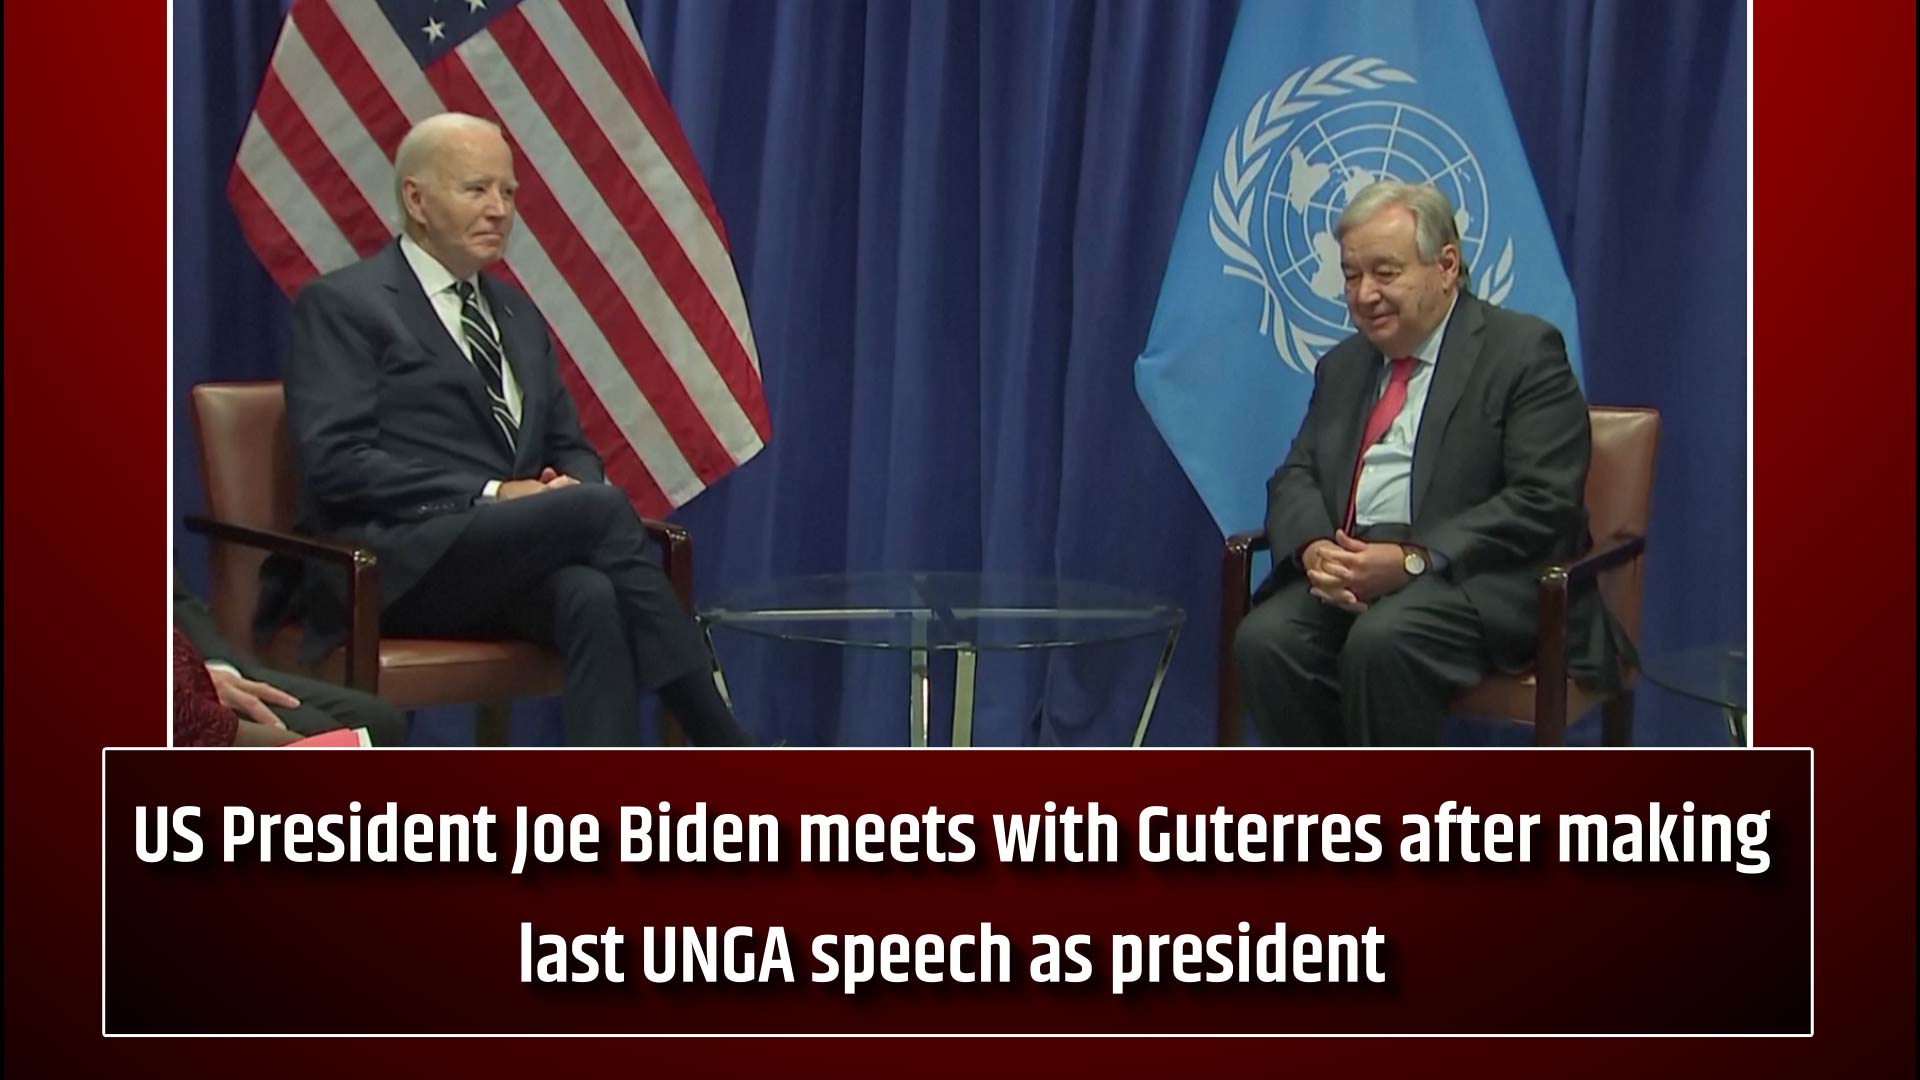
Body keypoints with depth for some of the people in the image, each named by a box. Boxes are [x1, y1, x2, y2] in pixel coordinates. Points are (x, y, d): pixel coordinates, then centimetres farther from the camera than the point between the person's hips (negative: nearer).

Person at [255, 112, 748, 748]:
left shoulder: (517, 315, 24)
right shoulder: (343, 304, 2)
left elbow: (571, 449, 25)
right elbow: (335, 464, -10)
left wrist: (570, 484, -2)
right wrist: (489, 496, -16)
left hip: (506, 565, 6)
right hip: (396, 569, -6)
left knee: (592, 595, -32)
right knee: (603, 509, -28)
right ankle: (728, 760, -25)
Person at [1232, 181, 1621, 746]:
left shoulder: (1524, 351, -2)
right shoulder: (1342, 366, 20)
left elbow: (1543, 503, -11)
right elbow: (1296, 477, 16)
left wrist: (1412, 560, -20)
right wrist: (1314, 548, -9)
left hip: (1482, 583, -6)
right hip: (1351, 574, 6)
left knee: (1382, 641, -35)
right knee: (1266, 640, -24)